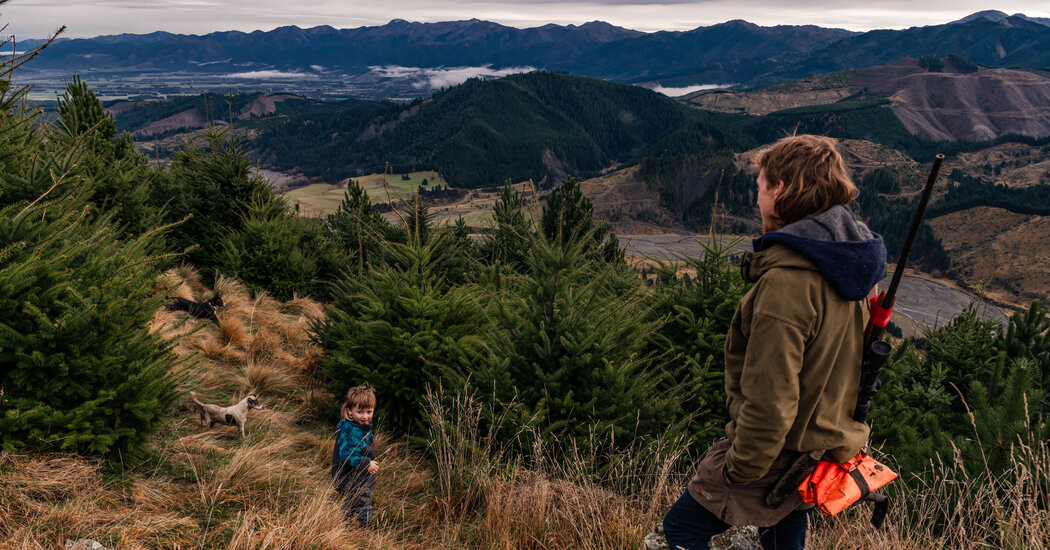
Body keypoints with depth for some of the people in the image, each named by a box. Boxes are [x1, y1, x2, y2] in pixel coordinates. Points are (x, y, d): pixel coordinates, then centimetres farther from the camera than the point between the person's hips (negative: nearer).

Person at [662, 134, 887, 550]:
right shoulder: (851, 263, 1)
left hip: (780, 454, -9)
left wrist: (739, 469, -15)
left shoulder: (787, 281, -29)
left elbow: (770, 401, -29)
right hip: (831, 448, 9)